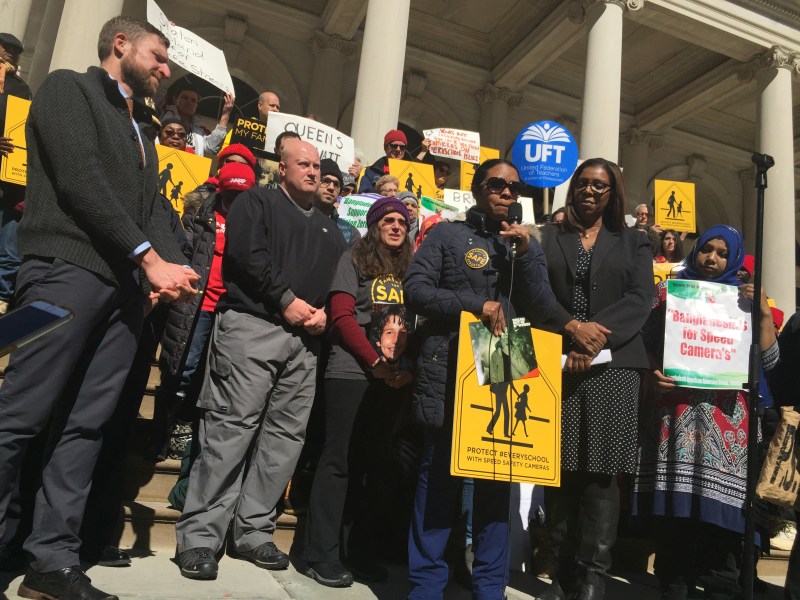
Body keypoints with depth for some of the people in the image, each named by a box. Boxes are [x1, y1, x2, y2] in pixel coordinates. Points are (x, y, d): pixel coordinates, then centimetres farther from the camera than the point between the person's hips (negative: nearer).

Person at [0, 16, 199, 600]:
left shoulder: (141, 132, 26)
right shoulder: (67, 87, 5)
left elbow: (153, 208, 17)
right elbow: (80, 179, -10)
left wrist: (173, 265, -4)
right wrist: (150, 257, -14)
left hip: (125, 285, 7)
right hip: (69, 269, -7)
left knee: (86, 425, 4)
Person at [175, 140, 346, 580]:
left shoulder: (330, 230, 25)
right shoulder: (257, 202, 8)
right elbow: (246, 254, -8)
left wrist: (324, 312, -1)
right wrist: (287, 300, -12)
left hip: (305, 340, 6)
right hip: (252, 326, -6)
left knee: (286, 435, 3)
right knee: (231, 428, -9)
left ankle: (253, 531, 14)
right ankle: (200, 536, -2)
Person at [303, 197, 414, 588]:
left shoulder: (408, 269, 15)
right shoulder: (354, 260, 2)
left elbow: (415, 323, 12)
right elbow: (341, 317, -8)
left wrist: (405, 368, -4)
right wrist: (377, 363, -12)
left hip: (393, 378, 5)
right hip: (352, 372, -5)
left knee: (373, 463, 9)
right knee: (338, 460, -2)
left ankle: (362, 551, 19)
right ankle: (321, 555, 7)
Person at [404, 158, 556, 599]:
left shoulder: (526, 244, 14)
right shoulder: (447, 234, 6)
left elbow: (544, 310, 4)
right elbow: (415, 290, -5)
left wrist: (526, 254, -7)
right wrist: (475, 305, -15)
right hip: (449, 370, -3)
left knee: (498, 475, 6)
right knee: (439, 472, 0)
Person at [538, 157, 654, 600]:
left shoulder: (633, 243, 16)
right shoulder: (547, 238, 14)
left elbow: (640, 298, 2)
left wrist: (599, 333, -13)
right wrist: (572, 327, -13)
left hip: (613, 364, 0)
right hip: (556, 362, 0)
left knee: (600, 471, -2)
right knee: (559, 469, 2)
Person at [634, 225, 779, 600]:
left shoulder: (742, 299, 15)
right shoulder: (668, 292, 12)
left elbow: (768, 361, 6)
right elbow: (645, 346, 7)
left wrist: (765, 312, -3)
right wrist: (654, 377, -11)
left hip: (726, 418, 1)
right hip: (676, 413, -1)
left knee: (720, 520, -1)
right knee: (673, 520, 0)